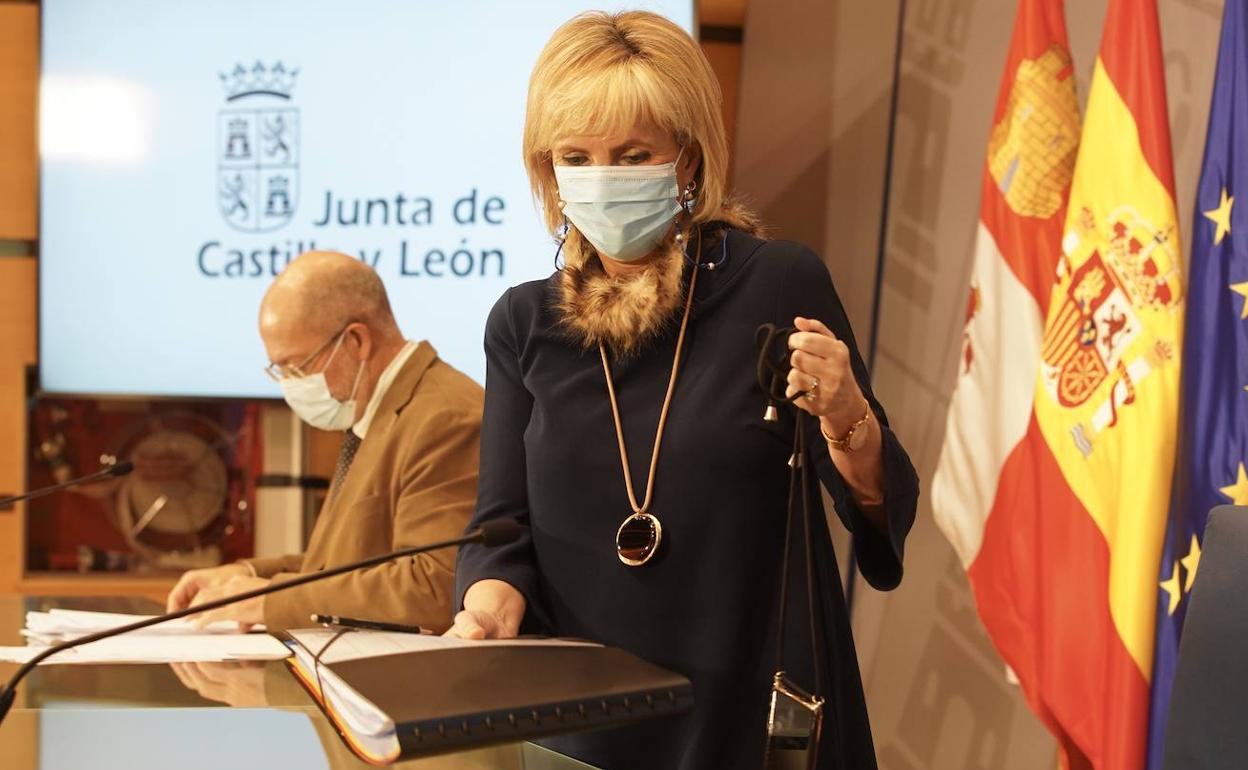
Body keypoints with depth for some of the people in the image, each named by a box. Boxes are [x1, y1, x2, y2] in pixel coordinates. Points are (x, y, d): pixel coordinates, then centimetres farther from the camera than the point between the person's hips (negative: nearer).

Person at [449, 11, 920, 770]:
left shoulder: (780, 283, -9)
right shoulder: (524, 323, 1)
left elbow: (882, 508, -6)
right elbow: (503, 523, -1)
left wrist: (844, 417, -26)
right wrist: (487, 609, -21)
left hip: (761, 707, -2)